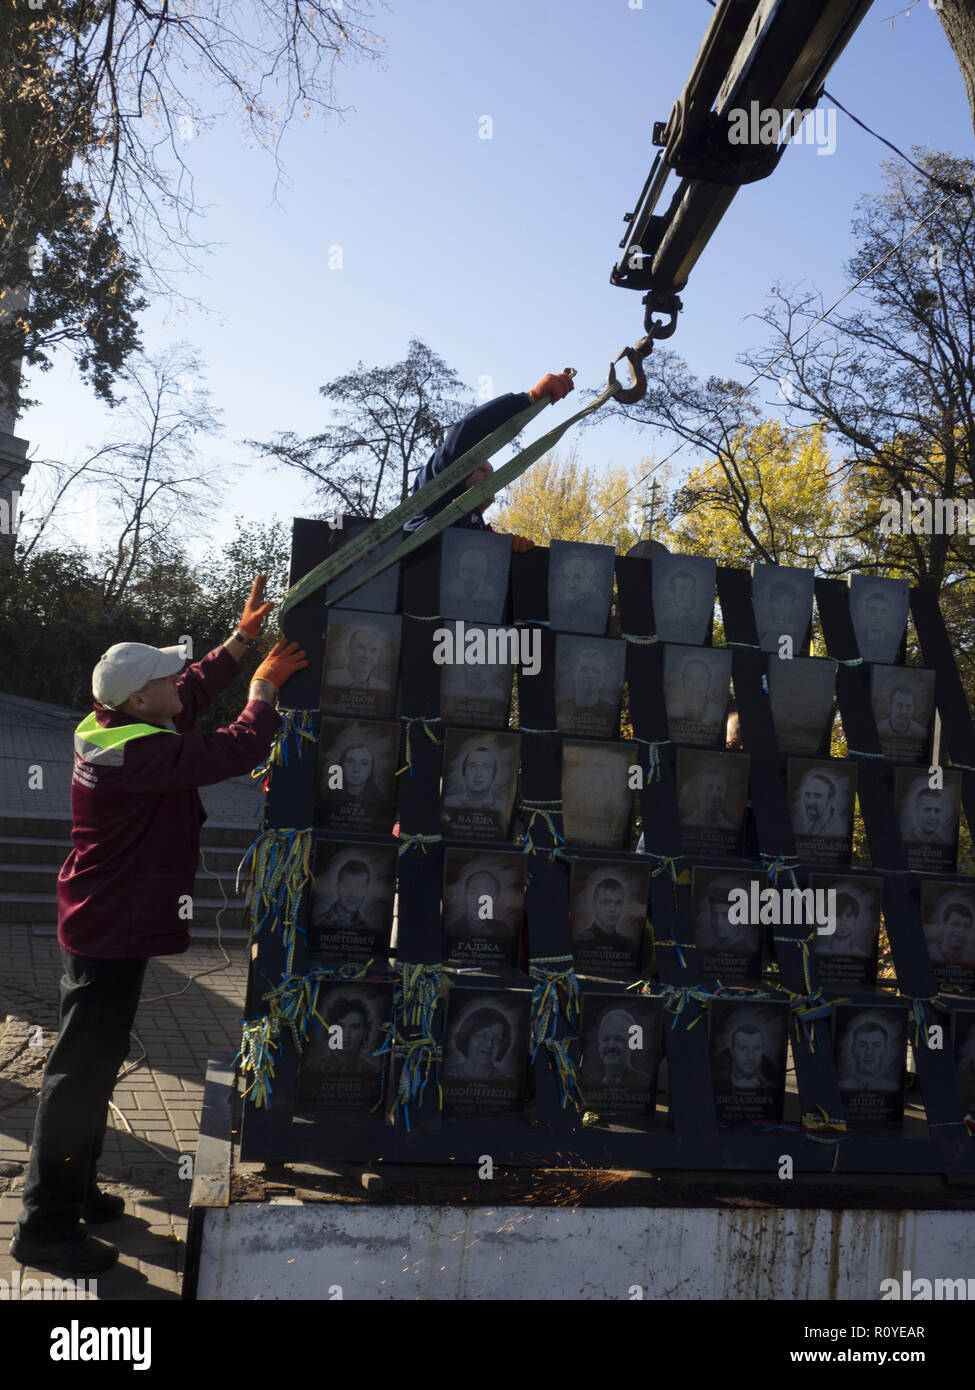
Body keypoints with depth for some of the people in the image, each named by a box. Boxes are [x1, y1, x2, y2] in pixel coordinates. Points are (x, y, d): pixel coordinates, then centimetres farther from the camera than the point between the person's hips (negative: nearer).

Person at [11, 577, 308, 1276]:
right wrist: (267, 684, -12)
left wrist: (243, 637, 14)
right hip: (112, 934, -11)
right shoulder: (138, 754, -27)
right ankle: (47, 1227, 11)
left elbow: (194, 691, 16)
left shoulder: (110, 729, 4)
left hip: (101, 925, 11)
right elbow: (237, 748, -27)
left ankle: (74, 1189, 36)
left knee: (94, 1061, 21)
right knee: (83, 1072, -1)